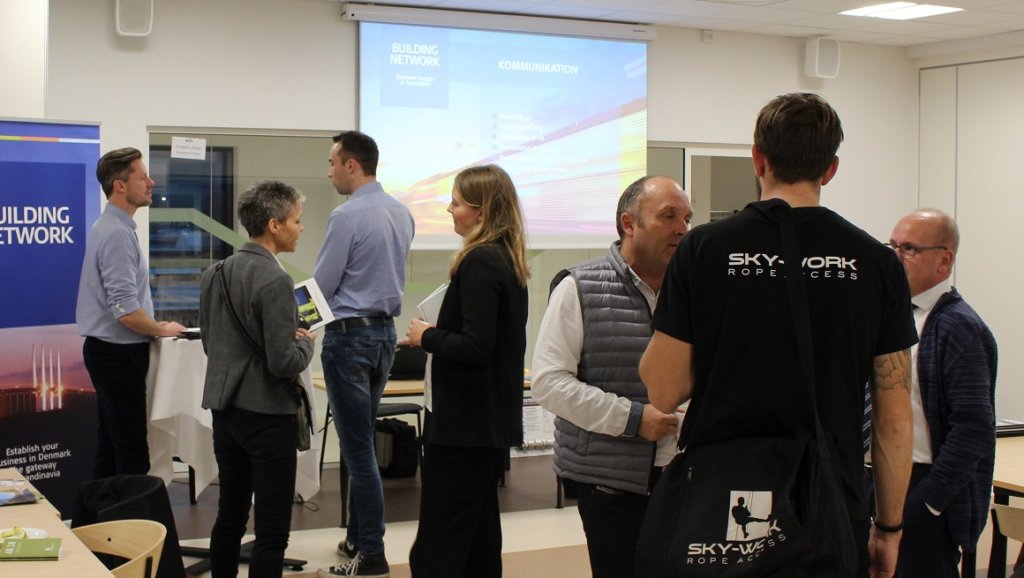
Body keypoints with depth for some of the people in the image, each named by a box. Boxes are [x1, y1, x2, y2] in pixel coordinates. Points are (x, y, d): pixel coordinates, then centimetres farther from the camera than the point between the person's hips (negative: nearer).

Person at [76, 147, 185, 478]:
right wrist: (162, 329, -9)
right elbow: (127, 312, -26)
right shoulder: (117, 233, -20)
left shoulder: (111, 226, 13)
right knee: (132, 452, -7)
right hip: (119, 353, -10)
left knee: (110, 445, 15)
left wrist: (155, 326, 17)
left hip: (108, 350, 10)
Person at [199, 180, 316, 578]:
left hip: (224, 408, 8)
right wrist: (305, 342, -1)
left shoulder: (215, 273, 6)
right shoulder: (274, 280, -19)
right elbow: (283, 363, -22)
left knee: (230, 515, 17)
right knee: (271, 530, -1)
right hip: (267, 414, -8)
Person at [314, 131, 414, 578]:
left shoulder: (347, 217, -17)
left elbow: (321, 286, -11)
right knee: (362, 442, 16)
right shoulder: (401, 213, 7)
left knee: (357, 447, -3)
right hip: (385, 331, 8)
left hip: (349, 336, -8)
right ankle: (357, 537, 23)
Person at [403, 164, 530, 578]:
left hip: (464, 422, -10)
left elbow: (476, 346, -24)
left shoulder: (479, 262, -18)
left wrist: (426, 337, -9)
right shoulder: (509, 261, 11)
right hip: (493, 420, 10)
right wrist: (437, 332, 12)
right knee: (480, 536, 17)